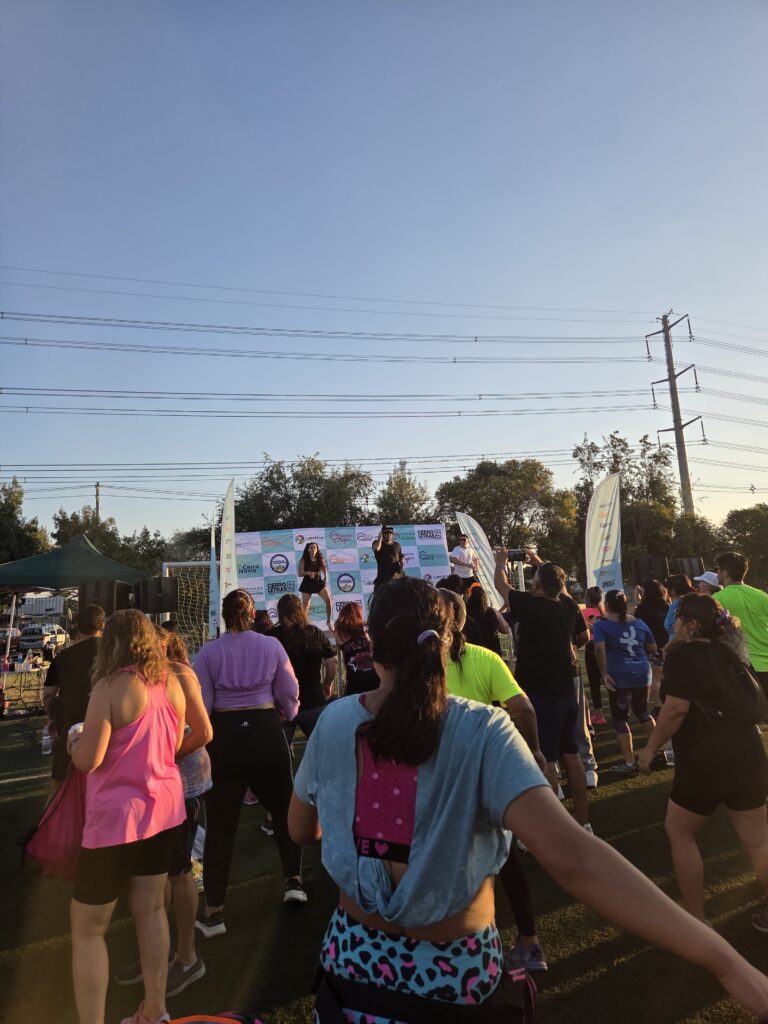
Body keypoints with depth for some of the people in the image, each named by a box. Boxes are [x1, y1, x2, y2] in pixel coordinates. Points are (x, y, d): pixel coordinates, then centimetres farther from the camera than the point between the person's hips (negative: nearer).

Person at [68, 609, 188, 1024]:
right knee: (150, 908, 21)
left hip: (118, 816, -6)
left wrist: (75, 738, 3)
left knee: (87, 928, 12)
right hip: (163, 808, 6)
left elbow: (87, 760, -17)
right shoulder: (171, 683, 1)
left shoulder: (111, 687, -17)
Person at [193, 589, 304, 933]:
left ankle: (213, 911, 19)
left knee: (220, 824, 11)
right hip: (267, 732, 1)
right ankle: (293, 881, 30)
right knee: (283, 809, 22)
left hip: (224, 737, 0)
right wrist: (284, 716, 21)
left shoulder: (208, 652, -5)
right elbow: (289, 695, 0)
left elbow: (201, 705, -6)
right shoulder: (271, 645, -4)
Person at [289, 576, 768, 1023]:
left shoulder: (333, 723, -13)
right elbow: (572, 858, -34)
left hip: (354, 959, 3)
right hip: (453, 973, -3)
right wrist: (727, 962, -29)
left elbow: (300, 830, 3)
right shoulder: (483, 733, -24)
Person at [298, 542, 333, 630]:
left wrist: (325, 578, -9)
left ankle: (328, 621, 4)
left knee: (328, 600, -12)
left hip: (319, 582, 2)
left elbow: (325, 570, 9)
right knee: (305, 605, 1)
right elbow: (300, 574, -8)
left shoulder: (320, 559, 3)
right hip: (307, 584, -2)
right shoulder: (303, 560, -5)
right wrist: (307, 572, -26)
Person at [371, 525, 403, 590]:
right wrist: (380, 538, -12)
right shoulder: (377, 543, 2)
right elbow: (376, 548, -24)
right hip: (383, 576, -3)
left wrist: (401, 562, -5)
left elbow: (401, 558, 17)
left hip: (396, 575, 3)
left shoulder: (396, 545, 12)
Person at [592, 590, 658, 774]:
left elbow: (599, 649, -20)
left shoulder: (601, 624, -4)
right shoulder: (639, 622, 11)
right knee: (642, 712, 25)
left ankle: (630, 763, 8)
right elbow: (653, 649, 19)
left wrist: (604, 673, -14)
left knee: (620, 718, 7)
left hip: (619, 677, -5)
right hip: (642, 673, 5)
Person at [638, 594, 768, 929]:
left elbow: (676, 708, -19)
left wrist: (651, 747, -8)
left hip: (704, 762, -6)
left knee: (679, 833, 12)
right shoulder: (726, 653, 13)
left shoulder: (681, 654, -8)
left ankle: (697, 921, 19)